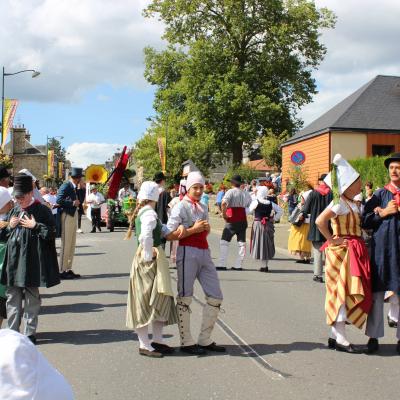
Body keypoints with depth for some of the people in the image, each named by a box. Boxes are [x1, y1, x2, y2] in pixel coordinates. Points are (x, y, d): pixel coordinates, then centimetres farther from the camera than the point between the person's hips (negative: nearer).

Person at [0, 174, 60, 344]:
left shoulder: (42, 211, -6)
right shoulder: (14, 211, 12)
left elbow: (52, 233, -10)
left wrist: (35, 226, -16)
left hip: (31, 262, -6)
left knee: (31, 299, 3)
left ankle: (30, 333, 13)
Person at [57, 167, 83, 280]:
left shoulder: (74, 187, 15)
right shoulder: (65, 186, -11)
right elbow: (58, 200, -20)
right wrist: (72, 203, -19)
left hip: (74, 216, 9)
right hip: (67, 216, -9)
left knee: (72, 244, 12)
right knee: (66, 244, -6)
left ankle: (68, 269, 19)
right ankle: (62, 271, -2)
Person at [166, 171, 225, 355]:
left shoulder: (203, 207, 15)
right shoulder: (181, 207, -6)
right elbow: (169, 235, -13)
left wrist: (206, 228, 4)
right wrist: (193, 229, -15)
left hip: (204, 252, 7)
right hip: (188, 253, -7)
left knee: (215, 296, 7)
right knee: (185, 298, 2)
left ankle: (205, 340, 18)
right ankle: (186, 342, 13)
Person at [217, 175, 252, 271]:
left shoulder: (230, 192, -8)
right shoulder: (246, 193, 8)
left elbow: (223, 203, -24)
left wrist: (224, 214, -13)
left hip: (232, 220, -5)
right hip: (243, 220, 5)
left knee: (224, 241, 1)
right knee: (241, 243, 9)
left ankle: (222, 264, -4)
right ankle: (239, 265, 9)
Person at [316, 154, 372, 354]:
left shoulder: (352, 203, 14)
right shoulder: (340, 203, -16)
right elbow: (320, 221, -26)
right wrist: (332, 240, -19)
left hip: (353, 252, 9)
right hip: (342, 251, -9)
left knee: (348, 293, 11)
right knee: (343, 292, -6)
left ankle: (335, 335, 19)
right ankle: (341, 339, 0)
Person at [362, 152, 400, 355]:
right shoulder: (380, 194, 7)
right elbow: (365, 221, 3)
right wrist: (384, 213, -9)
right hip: (381, 247, 0)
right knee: (377, 293, 1)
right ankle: (373, 337, 10)